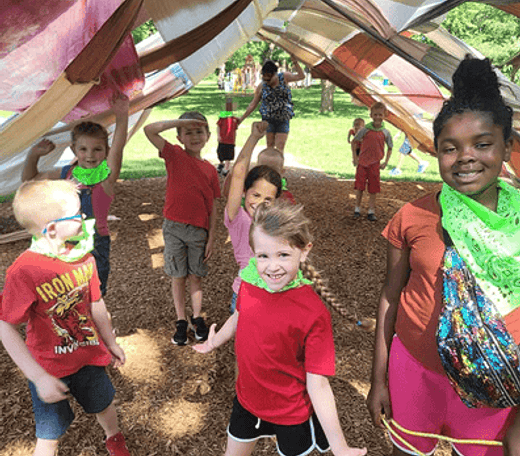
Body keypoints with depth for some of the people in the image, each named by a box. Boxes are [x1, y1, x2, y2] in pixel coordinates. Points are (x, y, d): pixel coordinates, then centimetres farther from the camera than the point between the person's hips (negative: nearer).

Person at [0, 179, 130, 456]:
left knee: (104, 403, 26)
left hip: (88, 354, 5)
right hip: (48, 367, -5)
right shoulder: (24, 271, -28)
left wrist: (110, 343, 15)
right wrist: (40, 378, -23)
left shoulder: (83, 256, -9)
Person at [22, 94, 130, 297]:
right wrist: (34, 155, 5)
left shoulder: (106, 173, -9)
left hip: (95, 242, -4)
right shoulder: (66, 173, 5)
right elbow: (29, 179, 20)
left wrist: (121, 117, -40)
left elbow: (117, 147, -27)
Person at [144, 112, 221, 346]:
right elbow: (149, 130, -16)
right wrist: (181, 121, -14)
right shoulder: (175, 155, -2)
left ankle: (197, 318, 27)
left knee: (196, 276, 11)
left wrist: (211, 238, 1)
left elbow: (212, 208, 4)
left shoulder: (210, 169, 3)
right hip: (174, 228, -1)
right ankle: (181, 322, 23)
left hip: (199, 230, 1)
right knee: (178, 277, 9)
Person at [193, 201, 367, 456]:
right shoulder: (249, 283, -15)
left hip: (292, 414, -4)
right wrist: (214, 343, 26)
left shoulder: (314, 314, -29)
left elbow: (317, 384, -22)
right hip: (247, 400, 5)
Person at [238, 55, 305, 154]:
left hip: (283, 120, 0)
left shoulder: (284, 77, 0)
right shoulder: (261, 86, -1)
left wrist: (295, 62, -6)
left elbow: (301, 76, 6)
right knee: (270, 147, 1)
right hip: (269, 120, 1)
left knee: (280, 148, -7)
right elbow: (253, 104, 5)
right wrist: (242, 118, 4)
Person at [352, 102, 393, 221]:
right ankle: (357, 208, 16)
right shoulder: (365, 130, -6)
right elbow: (353, 142, 5)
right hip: (362, 162, -1)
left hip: (375, 163, 1)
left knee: (373, 189, 4)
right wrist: (354, 157, 1)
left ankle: (371, 211, 14)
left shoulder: (385, 133, -1)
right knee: (359, 186, 3)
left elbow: (390, 148, 11)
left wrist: (385, 163, 2)